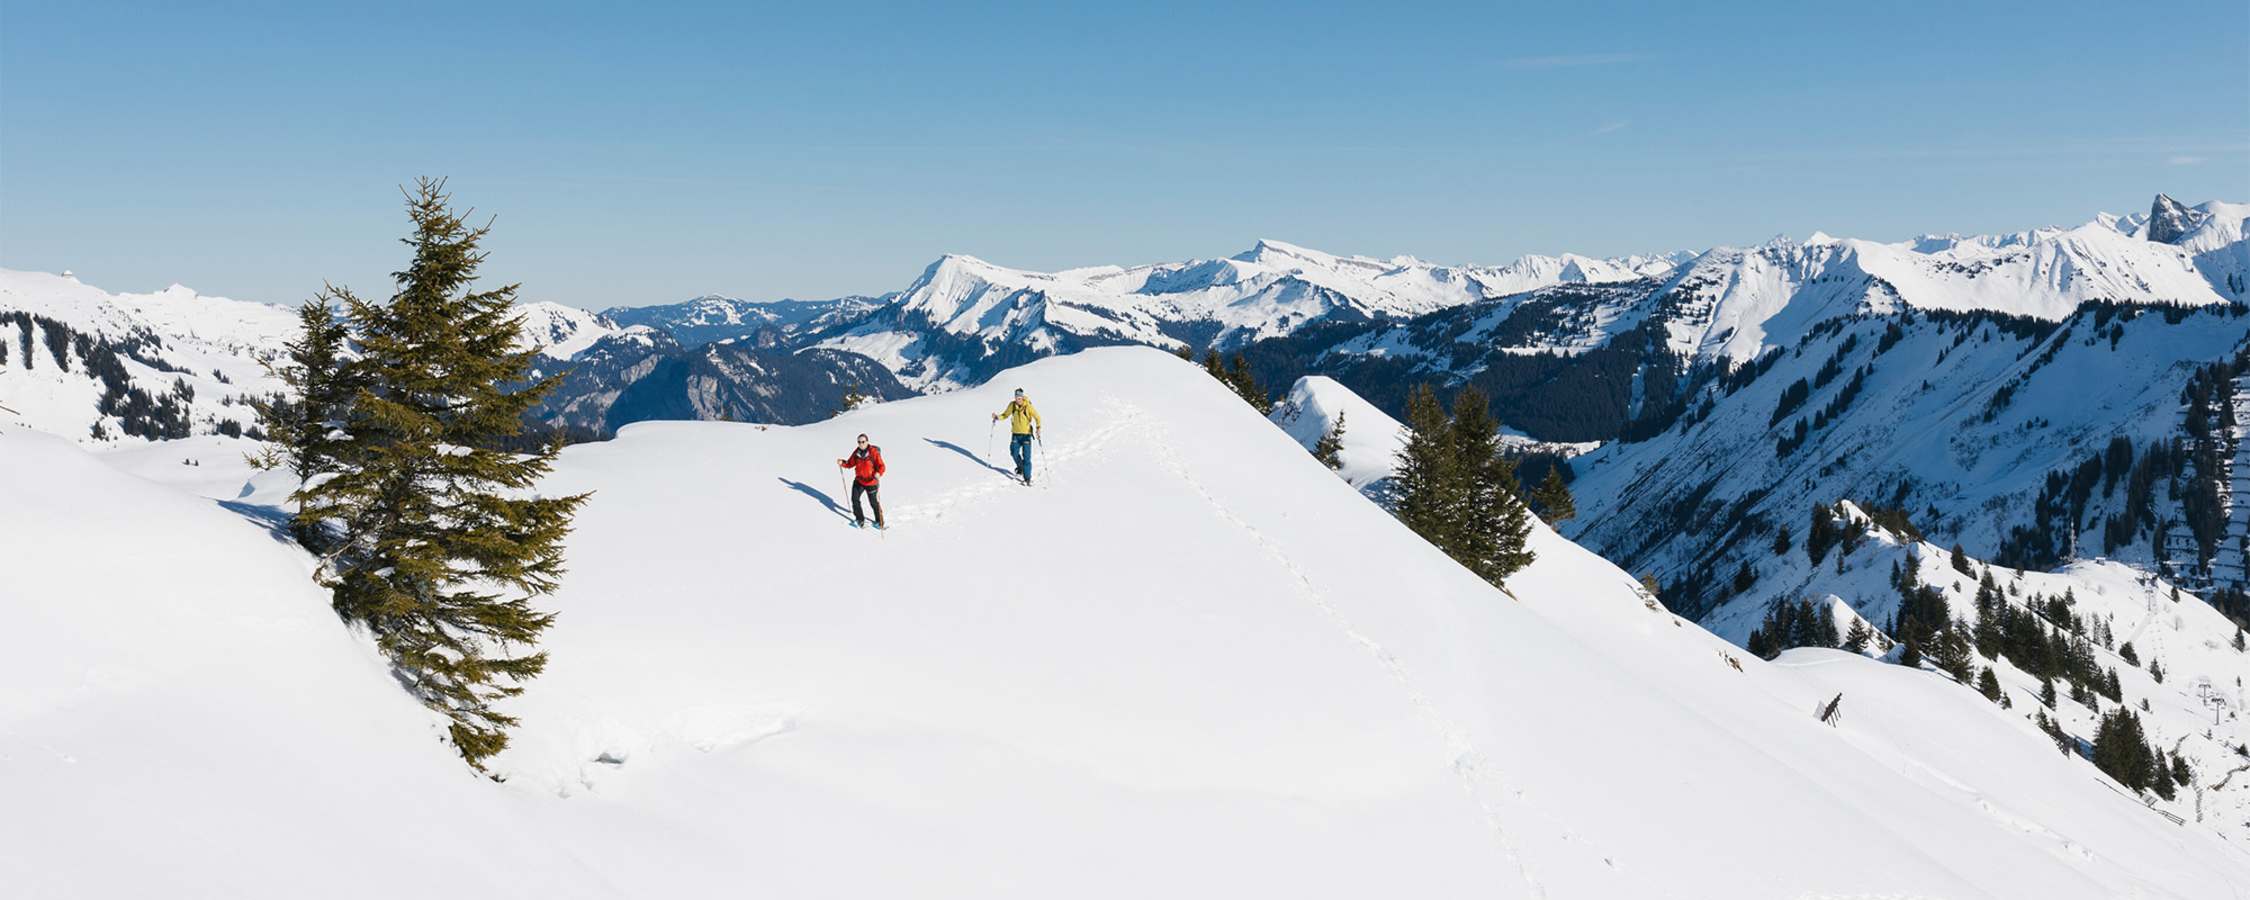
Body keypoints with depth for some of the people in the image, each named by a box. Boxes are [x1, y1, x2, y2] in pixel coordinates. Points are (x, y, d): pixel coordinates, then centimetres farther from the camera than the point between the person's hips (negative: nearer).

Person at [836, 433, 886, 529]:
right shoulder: (857, 452, -2)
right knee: (855, 499, 12)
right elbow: (850, 463, 7)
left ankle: (880, 522, 28)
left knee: (874, 503, 7)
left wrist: (878, 473, -42)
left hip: (871, 482, -6)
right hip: (859, 481, 6)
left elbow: (881, 466, -22)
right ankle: (860, 520, 32)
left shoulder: (874, 452, -20)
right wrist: (842, 463, -12)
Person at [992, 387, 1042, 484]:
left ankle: (1027, 478, 0)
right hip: (1016, 433, 4)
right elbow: (1005, 414, 10)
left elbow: (1037, 417, -8)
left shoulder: (1028, 406, -14)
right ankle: (1020, 467, 33)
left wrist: (1038, 428, -22)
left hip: (1026, 434, -4)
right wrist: (998, 417, -8)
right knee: (1014, 453, 2)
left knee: (1026, 457, -6)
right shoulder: (1012, 405, -3)